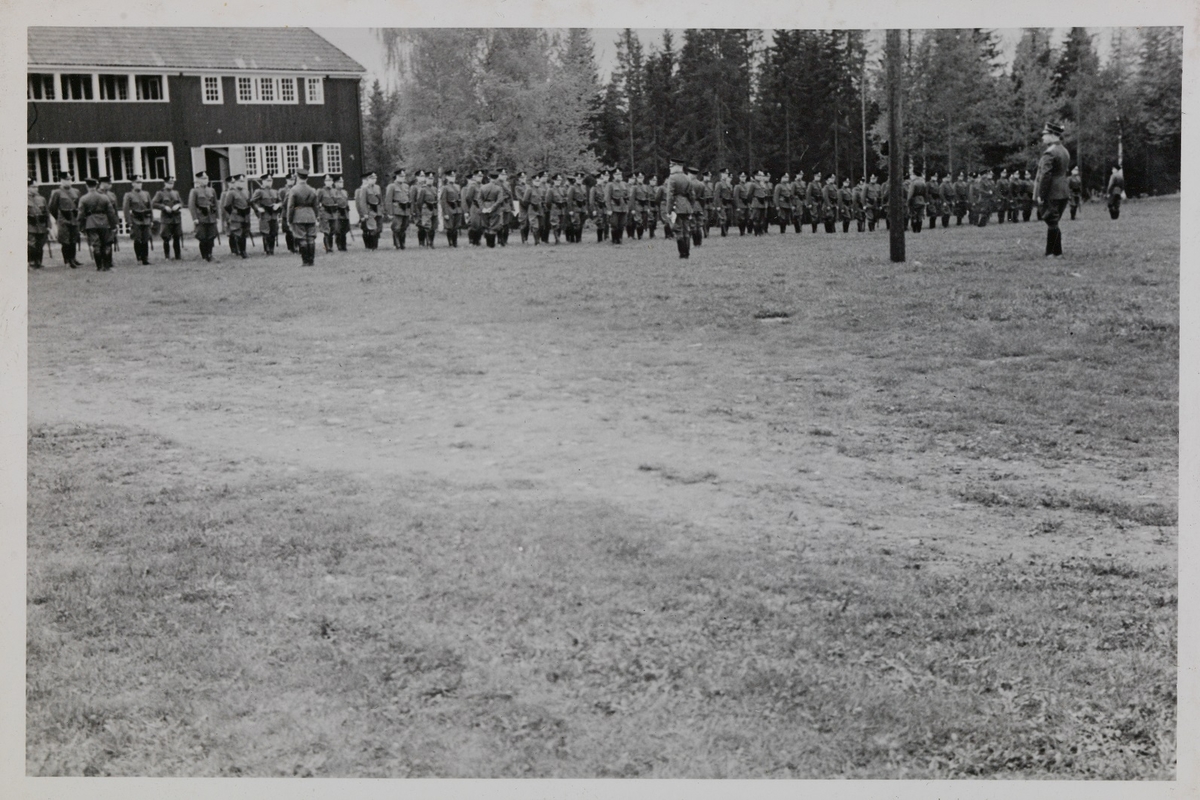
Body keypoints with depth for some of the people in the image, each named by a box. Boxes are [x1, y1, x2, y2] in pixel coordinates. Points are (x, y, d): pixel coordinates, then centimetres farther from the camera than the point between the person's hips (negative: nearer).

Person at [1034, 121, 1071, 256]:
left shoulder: (1049, 153, -16)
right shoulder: (1064, 151, 13)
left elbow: (1045, 175, -20)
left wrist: (1040, 195, -17)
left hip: (1051, 194, -9)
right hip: (1063, 193, 9)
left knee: (1051, 223, -5)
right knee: (1054, 223, 14)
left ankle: (1052, 252, -3)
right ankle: (1056, 252, 17)